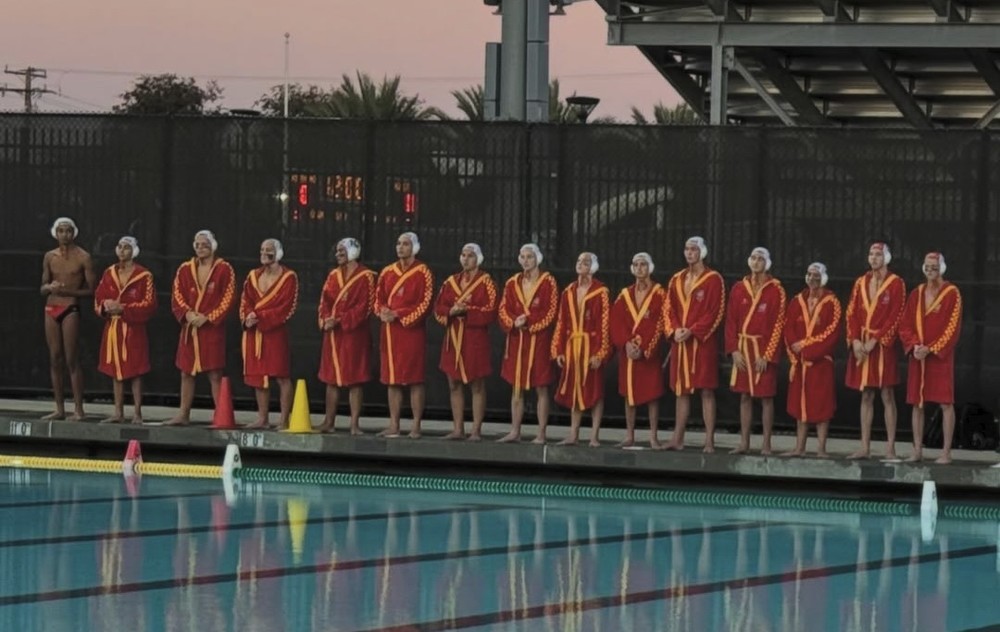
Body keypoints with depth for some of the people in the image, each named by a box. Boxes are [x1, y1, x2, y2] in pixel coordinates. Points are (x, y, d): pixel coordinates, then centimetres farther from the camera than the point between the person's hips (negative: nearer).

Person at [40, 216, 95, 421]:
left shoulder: (82, 258, -3)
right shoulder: (50, 257, 11)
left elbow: (90, 290, -4)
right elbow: (43, 288, 15)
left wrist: (67, 291, -17)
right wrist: (50, 287, -8)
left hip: (71, 309, -5)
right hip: (51, 309, 5)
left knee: (72, 359, -9)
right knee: (55, 359, 4)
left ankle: (78, 409, -8)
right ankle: (59, 409, 7)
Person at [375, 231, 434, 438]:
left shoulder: (422, 272, -3)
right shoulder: (387, 272, 13)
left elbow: (424, 303, -9)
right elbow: (378, 297, 14)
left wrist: (398, 315, -15)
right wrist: (382, 311, -9)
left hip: (412, 331, -5)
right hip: (390, 331, 5)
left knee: (414, 380, -5)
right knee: (392, 379, 6)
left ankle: (416, 426, -3)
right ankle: (394, 426, 9)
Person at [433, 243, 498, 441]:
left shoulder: (485, 282, -2)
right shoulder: (451, 282, 12)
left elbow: (490, 311, -10)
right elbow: (439, 308, 8)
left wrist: (467, 310, -19)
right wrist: (451, 311, -12)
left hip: (475, 339, -5)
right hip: (453, 339, 5)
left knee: (477, 385, -3)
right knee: (454, 385, 6)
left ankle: (476, 430, 0)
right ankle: (458, 429, 12)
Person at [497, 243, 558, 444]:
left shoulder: (548, 282, -2)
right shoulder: (512, 283, 9)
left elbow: (551, 313, -8)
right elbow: (503, 311, 5)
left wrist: (528, 322, -15)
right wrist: (514, 323, -14)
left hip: (539, 340, -4)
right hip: (517, 341, 4)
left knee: (541, 388, -2)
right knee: (516, 388, 6)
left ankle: (541, 434, 0)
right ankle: (515, 432, 11)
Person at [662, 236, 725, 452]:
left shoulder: (713, 280, -3)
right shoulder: (676, 280, 14)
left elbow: (715, 312, -9)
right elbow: (669, 309, 12)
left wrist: (692, 331, -15)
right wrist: (675, 330, -6)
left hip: (703, 342, -5)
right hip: (680, 343, 5)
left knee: (706, 390, -6)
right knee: (681, 390, 7)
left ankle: (709, 440, -6)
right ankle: (678, 438, 10)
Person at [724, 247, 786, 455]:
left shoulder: (775, 290, -3)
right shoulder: (739, 288, 7)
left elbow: (778, 323, -6)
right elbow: (731, 320, 6)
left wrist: (766, 354, -12)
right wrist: (734, 350, -4)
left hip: (764, 350, -3)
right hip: (743, 349, 3)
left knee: (766, 397, -1)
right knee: (745, 396, 6)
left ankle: (766, 444, 3)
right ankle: (744, 442, 10)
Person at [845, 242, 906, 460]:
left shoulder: (896, 284, -2)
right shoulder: (860, 283, 13)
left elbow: (896, 317, -9)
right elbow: (852, 313, 9)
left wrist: (875, 340, -14)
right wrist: (855, 340, -6)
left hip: (883, 345, -5)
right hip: (861, 345, 5)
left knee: (887, 395, -5)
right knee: (866, 396, 7)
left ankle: (890, 448, -5)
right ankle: (865, 447, 8)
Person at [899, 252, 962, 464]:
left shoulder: (952, 294, -3)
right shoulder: (916, 294, 10)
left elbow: (953, 327, -9)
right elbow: (905, 325, 9)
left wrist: (931, 349, -14)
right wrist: (914, 346, -9)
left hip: (940, 357, -5)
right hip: (918, 357, 5)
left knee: (945, 403, -6)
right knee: (917, 403, 5)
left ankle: (946, 452, -5)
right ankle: (918, 450, 10)